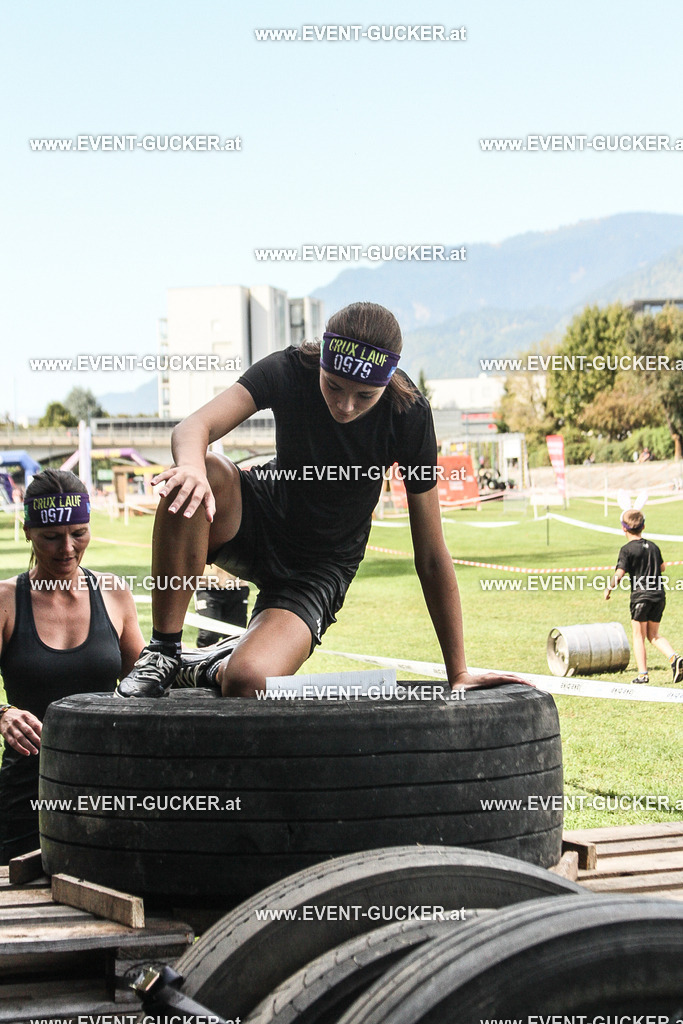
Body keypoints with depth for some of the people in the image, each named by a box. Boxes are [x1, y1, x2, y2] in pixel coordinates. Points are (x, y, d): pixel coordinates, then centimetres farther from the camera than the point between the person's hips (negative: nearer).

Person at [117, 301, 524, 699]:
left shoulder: (409, 415, -20)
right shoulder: (290, 371, -19)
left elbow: (431, 557, -16)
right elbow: (194, 427, -34)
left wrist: (458, 673, -16)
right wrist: (192, 468, -59)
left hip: (320, 568, -1)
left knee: (247, 683, -30)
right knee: (191, 484, -35)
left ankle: (213, 669, 9)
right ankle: (164, 652, -20)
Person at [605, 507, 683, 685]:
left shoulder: (627, 549, -9)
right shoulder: (653, 546, 9)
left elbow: (619, 574, -16)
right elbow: (662, 567, 23)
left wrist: (609, 588, 0)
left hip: (640, 595, -5)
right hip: (659, 594, 5)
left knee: (638, 635, 6)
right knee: (653, 634, 15)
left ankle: (642, 674, 1)